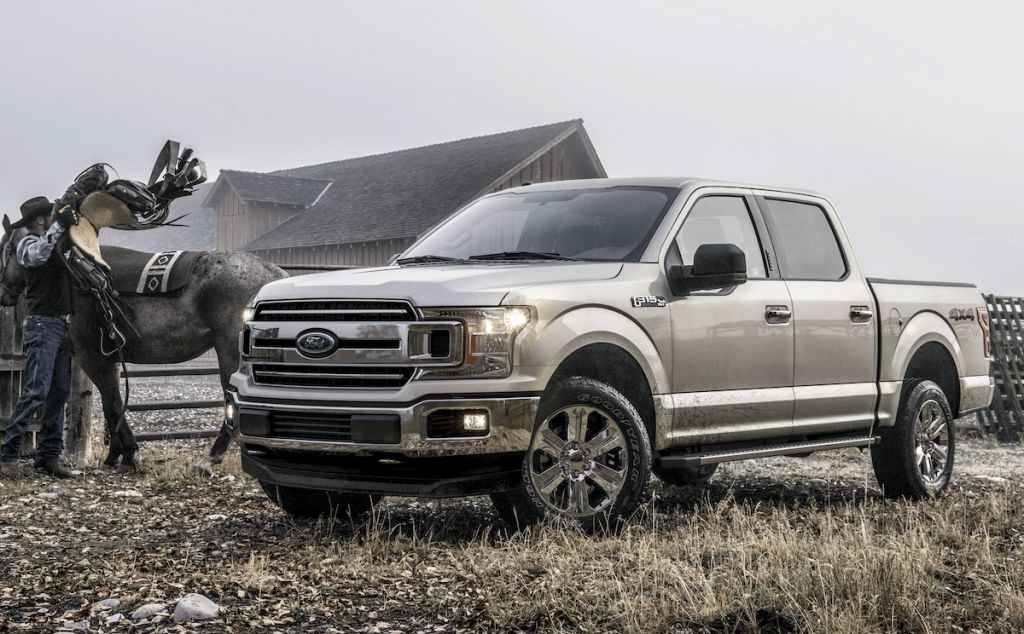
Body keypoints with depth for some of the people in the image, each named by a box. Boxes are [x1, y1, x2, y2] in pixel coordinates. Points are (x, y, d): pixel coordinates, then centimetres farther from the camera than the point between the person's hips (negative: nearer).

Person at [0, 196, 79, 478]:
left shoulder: (57, 242, 18)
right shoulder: (28, 242, -4)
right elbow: (38, 255, -26)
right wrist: (60, 225, -28)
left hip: (63, 326, 8)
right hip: (43, 325, -8)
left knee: (59, 393, 7)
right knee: (35, 392, -14)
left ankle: (48, 456, 11)